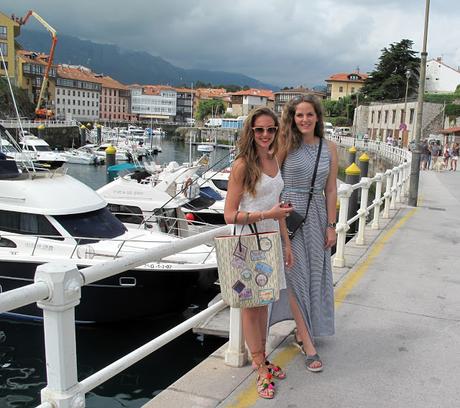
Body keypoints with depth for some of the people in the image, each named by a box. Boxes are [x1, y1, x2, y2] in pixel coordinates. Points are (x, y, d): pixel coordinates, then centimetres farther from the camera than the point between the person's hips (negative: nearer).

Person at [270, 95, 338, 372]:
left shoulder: (329, 148, 5)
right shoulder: (286, 146, -4)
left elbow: (330, 190, 6)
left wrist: (331, 225, 3)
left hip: (316, 215, 4)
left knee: (314, 274, 10)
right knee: (295, 276, -4)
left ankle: (302, 330, 28)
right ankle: (308, 345, 0)